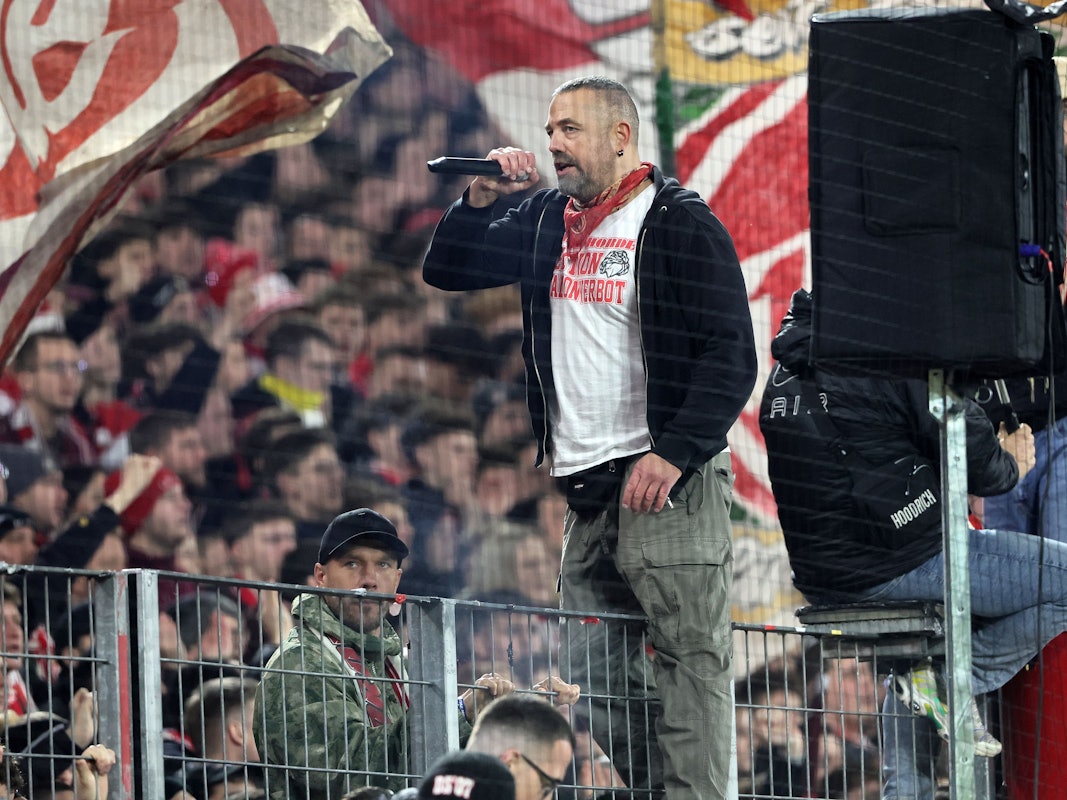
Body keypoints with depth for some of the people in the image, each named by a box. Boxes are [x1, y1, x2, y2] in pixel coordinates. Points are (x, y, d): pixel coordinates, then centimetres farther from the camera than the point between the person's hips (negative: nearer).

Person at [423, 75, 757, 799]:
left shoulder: (682, 225, -5)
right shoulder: (550, 222, 17)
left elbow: (732, 357, -10)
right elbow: (448, 270, 23)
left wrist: (674, 454, -19)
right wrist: (483, 198, 5)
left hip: (665, 486, -8)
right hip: (587, 493, 8)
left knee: (689, 662, -12)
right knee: (595, 678, 6)